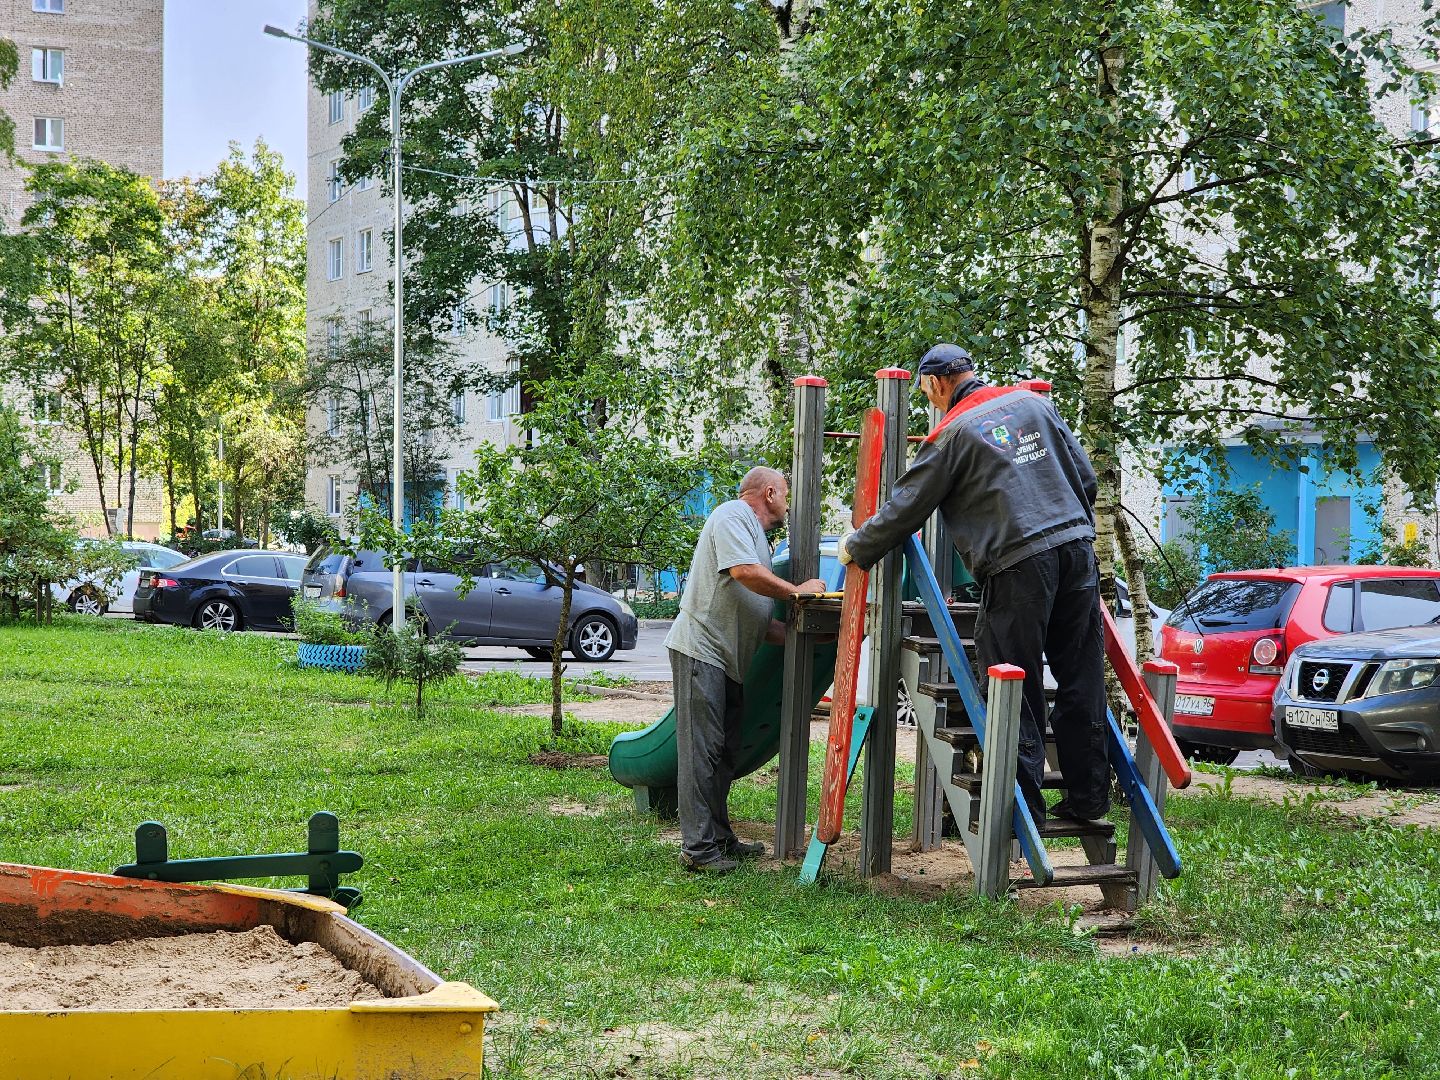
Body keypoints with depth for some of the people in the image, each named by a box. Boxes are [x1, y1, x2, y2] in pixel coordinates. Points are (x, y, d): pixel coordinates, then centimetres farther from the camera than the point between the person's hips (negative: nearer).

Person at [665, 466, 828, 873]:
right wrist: (797, 591, -9)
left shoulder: (757, 537, 25)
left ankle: (719, 838, 20)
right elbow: (744, 572, -23)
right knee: (702, 749, -11)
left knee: (724, 751, 13)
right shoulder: (733, 515, -5)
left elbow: (760, 623, 23)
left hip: (728, 659, 10)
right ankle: (698, 848, -12)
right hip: (701, 649, -10)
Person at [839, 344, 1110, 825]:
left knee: (1018, 694, 1)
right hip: (1078, 548, 6)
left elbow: (905, 509, 5)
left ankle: (1023, 806, 3)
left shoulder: (952, 434, 0)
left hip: (1018, 564, -6)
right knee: (1080, 682, 9)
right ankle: (1087, 798, 14)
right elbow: (1085, 476, 17)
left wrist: (855, 548, 20)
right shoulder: (1033, 403, 15)